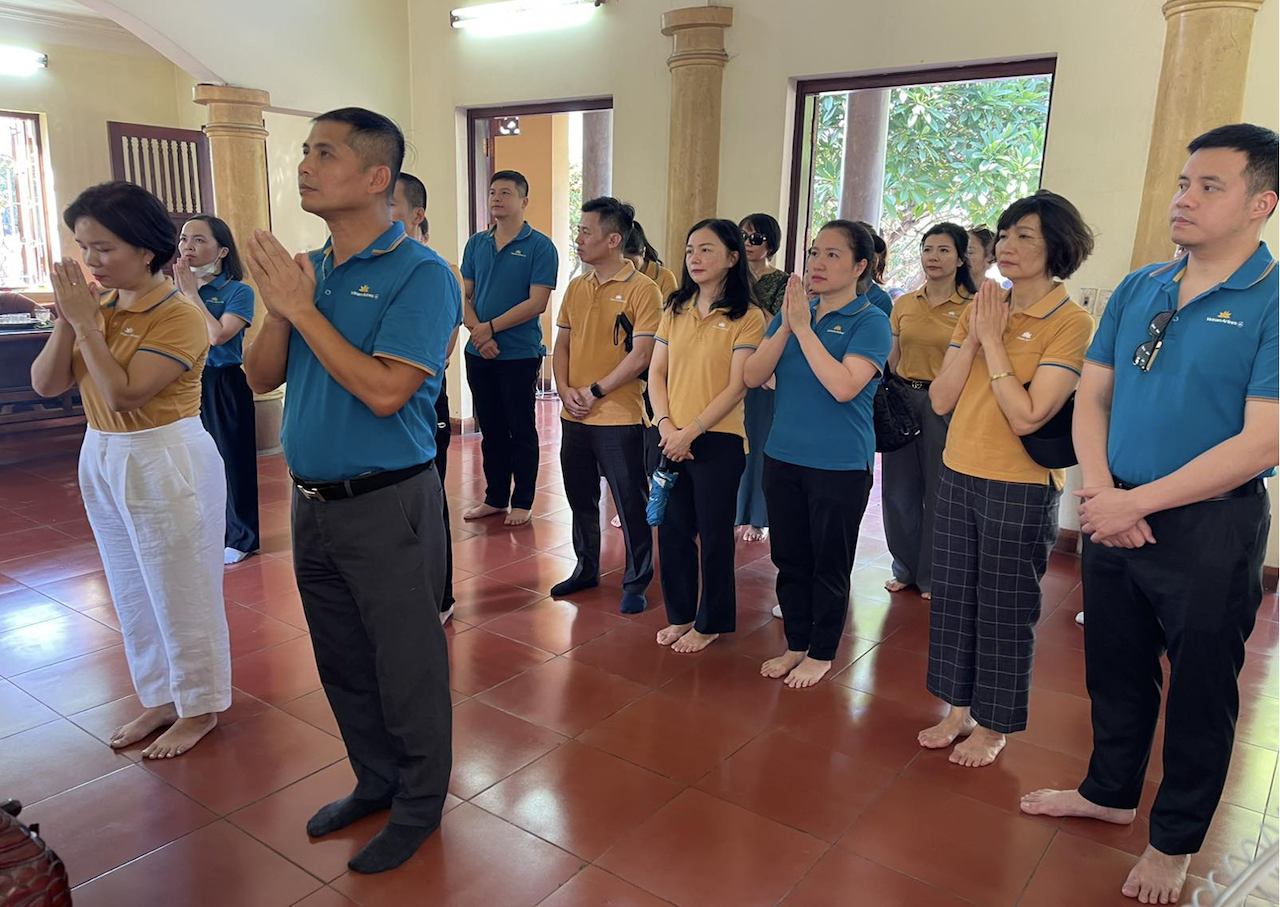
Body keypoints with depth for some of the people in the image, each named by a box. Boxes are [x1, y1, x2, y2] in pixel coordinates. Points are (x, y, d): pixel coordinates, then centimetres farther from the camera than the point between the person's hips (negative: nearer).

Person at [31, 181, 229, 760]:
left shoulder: (178, 315, -17)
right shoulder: (99, 305, 4)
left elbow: (123, 394, -25)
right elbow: (45, 384, 0)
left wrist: (86, 323, -21)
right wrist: (67, 320, -11)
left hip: (167, 462, -8)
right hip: (102, 458, 8)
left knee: (182, 594, 6)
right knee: (132, 595, 18)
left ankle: (200, 708, 24)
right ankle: (160, 699, 35)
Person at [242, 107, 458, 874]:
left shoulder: (421, 275, -14)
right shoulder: (309, 267, 7)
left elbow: (384, 390, -24)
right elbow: (262, 377, 7)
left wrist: (303, 308, -18)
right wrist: (278, 308, -10)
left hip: (389, 503, -7)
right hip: (313, 498, 7)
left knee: (406, 665, 8)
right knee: (343, 660, 20)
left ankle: (420, 804, 29)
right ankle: (376, 781, 41)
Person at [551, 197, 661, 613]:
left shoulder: (642, 290, -10)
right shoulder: (576, 287, 9)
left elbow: (640, 355, -15)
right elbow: (562, 345, 12)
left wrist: (595, 391, -15)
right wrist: (565, 390, -3)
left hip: (619, 418, -6)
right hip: (574, 417, 6)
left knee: (630, 503, 4)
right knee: (580, 499, 17)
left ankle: (636, 582, 19)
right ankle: (586, 569, 35)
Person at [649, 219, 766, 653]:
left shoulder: (747, 317, -6)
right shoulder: (675, 310, 9)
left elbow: (737, 387, -12)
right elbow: (656, 372, 7)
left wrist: (691, 431, -16)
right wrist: (665, 423, -8)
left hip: (718, 440, -5)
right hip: (670, 438, 5)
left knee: (713, 534, 7)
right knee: (672, 529, 12)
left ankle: (710, 622, 24)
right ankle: (680, 614, 30)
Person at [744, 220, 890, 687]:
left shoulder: (870, 322, -10)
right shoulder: (792, 313, 6)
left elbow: (843, 387, -24)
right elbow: (753, 376, -3)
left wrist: (803, 328, -21)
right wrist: (786, 326, -14)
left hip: (840, 464, -5)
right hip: (784, 457, 5)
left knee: (829, 565, 9)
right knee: (790, 559, 15)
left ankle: (822, 653, 28)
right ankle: (796, 644, 33)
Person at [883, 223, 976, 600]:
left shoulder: (971, 307, -4)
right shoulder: (904, 304, 9)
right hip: (903, 399, 4)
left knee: (939, 492, 4)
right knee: (899, 489, 8)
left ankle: (932, 576, 21)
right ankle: (906, 568, 26)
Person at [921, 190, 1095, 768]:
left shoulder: (1072, 323, -12)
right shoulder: (979, 308, 5)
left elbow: (1026, 417, -21)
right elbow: (940, 401, -1)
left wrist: (994, 341, -16)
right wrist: (974, 337, -11)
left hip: (1020, 488, -6)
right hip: (958, 476, 6)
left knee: (1005, 610, 8)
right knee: (953, 598, 15)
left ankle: (993, 725, 27)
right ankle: (959, 709, 33)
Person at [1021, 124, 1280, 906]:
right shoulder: (1139, 288, 5)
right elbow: (1091, 397, 6)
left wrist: (1136, 503, -18)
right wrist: (1099, 490, -9)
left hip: (1209, 527, -5)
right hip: (1116, 513, 5)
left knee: (1199, 692, 12)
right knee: (1117, 669, 19)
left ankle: (1176, 842, 32)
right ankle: (1111, 792, 42)